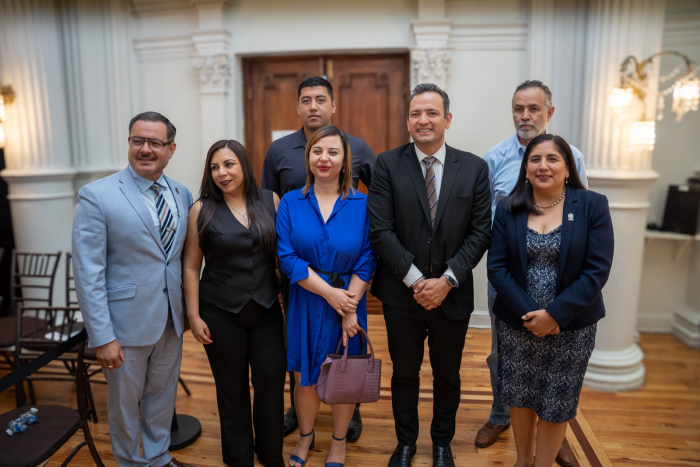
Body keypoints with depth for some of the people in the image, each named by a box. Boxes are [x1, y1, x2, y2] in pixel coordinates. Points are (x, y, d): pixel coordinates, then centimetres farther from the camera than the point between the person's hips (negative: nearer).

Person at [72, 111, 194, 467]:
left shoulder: (182, 195, 3)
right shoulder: (96, 196, -13)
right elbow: (88, 274, -15)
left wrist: (189, 308, 4)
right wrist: (102, 337, -16)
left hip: (171, 319, 5)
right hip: (127, 322, -4)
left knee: (162, 396, 22)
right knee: (124, 402, 16)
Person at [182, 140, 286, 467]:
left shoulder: (270, 201, -1)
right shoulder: (202, 210, -5)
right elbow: (191, 267, -2)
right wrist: (194, 315, -3)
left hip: (266, 309, 2)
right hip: (221, 313, -1)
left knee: (271, 380, 7)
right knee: (232, 387, 12)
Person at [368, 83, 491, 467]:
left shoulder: (474, 168, -2)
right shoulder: (388, 164, -6)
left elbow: (480, 233, -4)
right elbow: (380, 230, -11)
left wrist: (447, 280, -13)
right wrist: (415, 280, -15)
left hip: (452, 294, 1)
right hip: (402, 292, -1)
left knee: (447, 375, 18)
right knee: (404, 373, 17)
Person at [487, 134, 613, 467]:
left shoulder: (593, 206, -6)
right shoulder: (508, 209, -2)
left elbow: (597, 270, -11)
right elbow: (497, 267, -6)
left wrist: (554, 314, -18)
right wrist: (528, 313, -16)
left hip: (571, 327, -1)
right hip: (516, 324, 2)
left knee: (555, 404, 12)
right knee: (519, 397, 16)